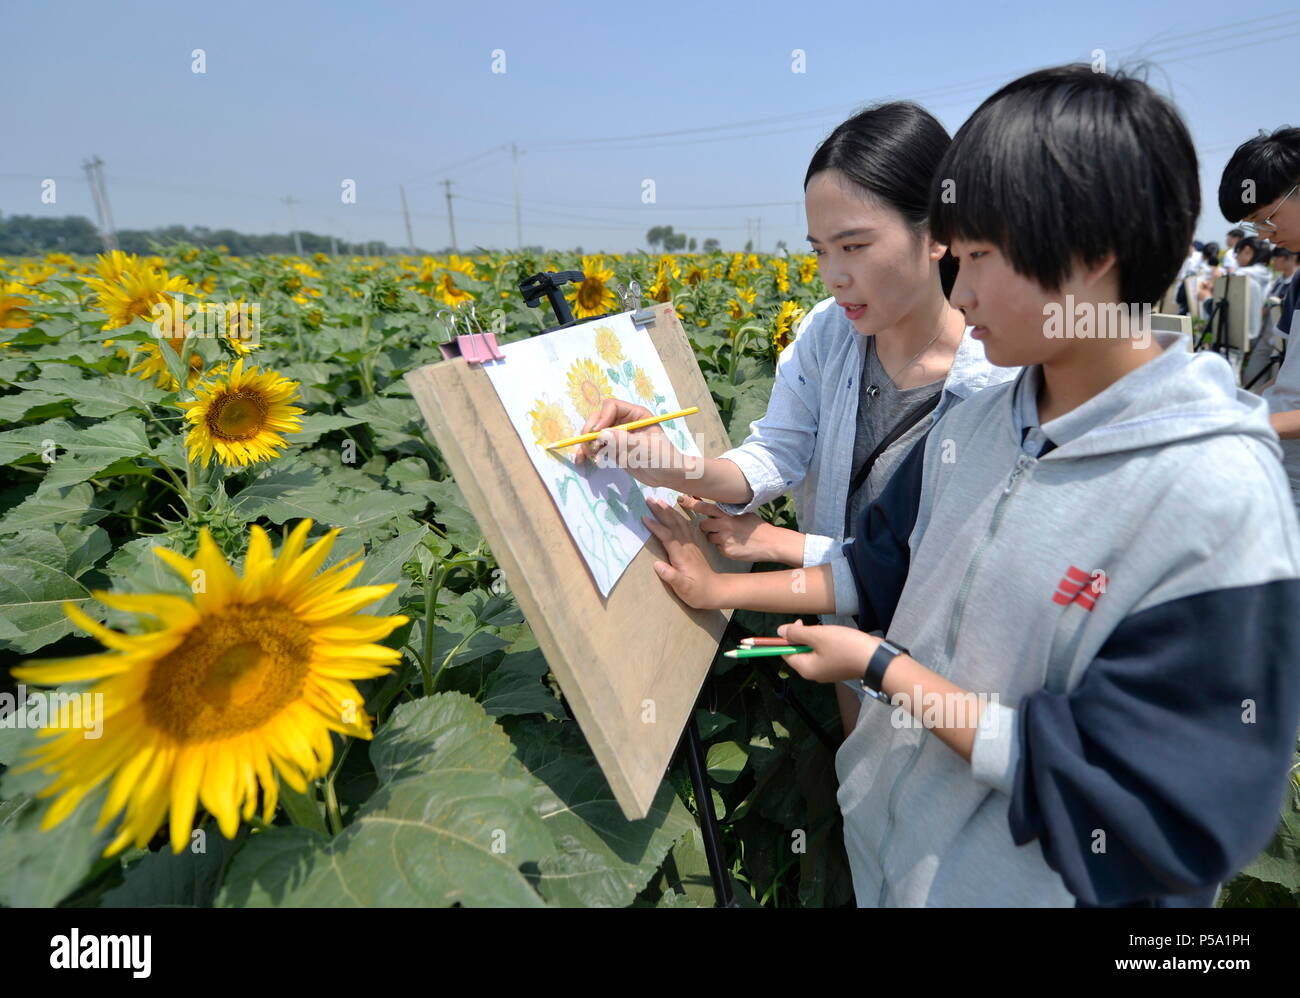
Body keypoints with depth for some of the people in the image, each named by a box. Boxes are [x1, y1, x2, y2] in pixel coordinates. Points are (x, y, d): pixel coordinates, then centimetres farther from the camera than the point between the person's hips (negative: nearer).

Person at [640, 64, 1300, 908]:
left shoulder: (1221, 501, -26)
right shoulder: (977, 423, -5)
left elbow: (1127, 807, -24)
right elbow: (882, 569, 6)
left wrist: (879, 663, -20)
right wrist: (722, 590, 5)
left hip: (1032, 879, -5)